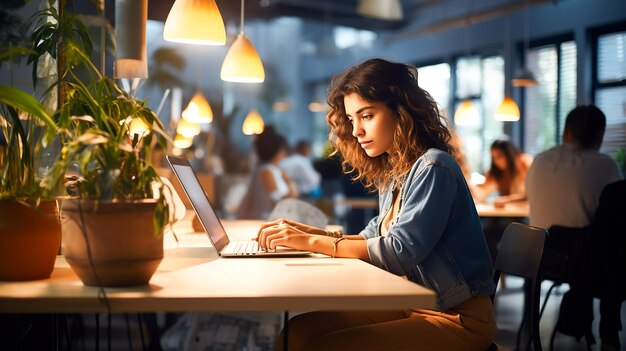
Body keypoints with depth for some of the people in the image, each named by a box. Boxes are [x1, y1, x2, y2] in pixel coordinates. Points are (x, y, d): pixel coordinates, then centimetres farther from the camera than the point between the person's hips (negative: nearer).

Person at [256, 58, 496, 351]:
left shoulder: (432, 168, -16)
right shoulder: (391, 173, 10)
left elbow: (400, 252, -23)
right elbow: (375, 237, 11)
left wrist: (313, 242, -22)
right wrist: (311, 233, -3)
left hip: (458, 318, -8)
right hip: (410, 304, 8)